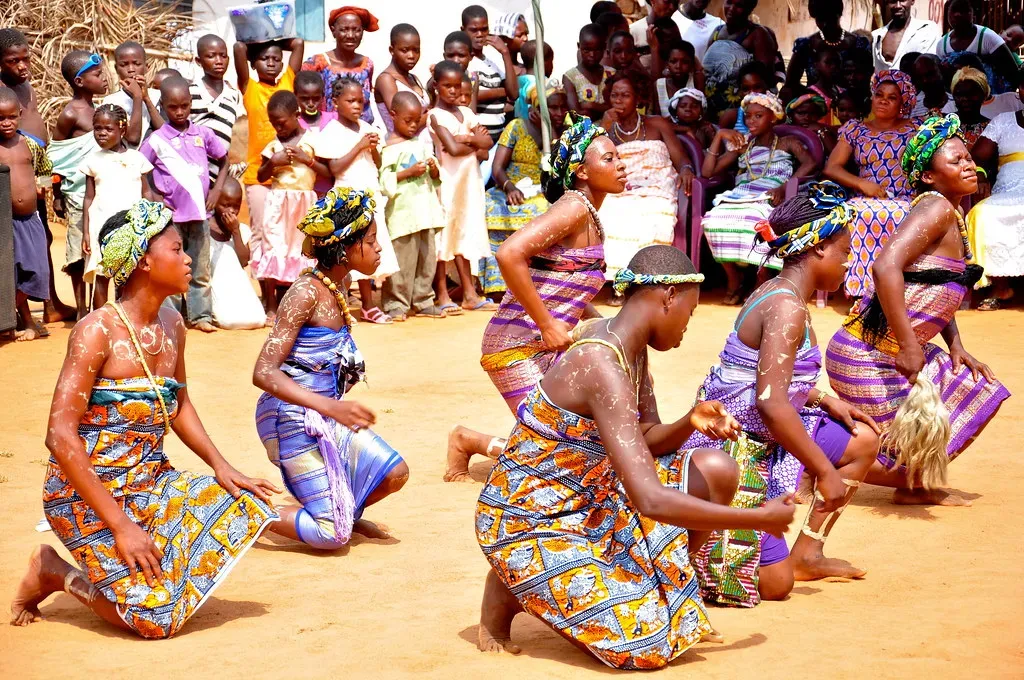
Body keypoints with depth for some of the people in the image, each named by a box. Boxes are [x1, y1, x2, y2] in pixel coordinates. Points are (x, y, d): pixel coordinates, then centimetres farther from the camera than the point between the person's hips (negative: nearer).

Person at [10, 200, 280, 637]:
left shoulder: (171, 325, 7)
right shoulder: (98, 330, -17)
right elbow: (61, 436, -21)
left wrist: (220, 465, 4)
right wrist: (119, 525, -24)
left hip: (152, 485, 8)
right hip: (88, 495, -8)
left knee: (247, 507, -8)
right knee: (157, 617, -18)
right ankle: (53, 571, 6)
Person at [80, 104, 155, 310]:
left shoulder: (136, 158, 6)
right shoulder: (93, 160, 6)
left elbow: (147, 193, 9)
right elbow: (89, 198, 7)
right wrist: (86, 231, 1)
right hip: (102, 225, 0)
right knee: (100, 277, -1)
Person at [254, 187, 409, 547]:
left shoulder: (334, 289, 7)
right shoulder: (306, 293, -20)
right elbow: (264, 373, -26)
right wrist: (331, 407, -34)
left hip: (327, 412, 9)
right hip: (293, 417, -9)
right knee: (332, 535, -11)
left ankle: (343, 510, 27)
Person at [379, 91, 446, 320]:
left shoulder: (422, 143, 14)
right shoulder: (389, 147, -6)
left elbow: (435, 179, 20)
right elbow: (383, 180, -15)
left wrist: (435, 170, -2)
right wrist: (408, 172, -18)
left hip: (425, 210, 7)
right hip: (402, 213, -7)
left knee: (428, 258, 10)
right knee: (402, 260, -5)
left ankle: (422, 301, 20)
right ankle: (395, 304, 2)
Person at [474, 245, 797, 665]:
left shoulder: (629, 346, 0)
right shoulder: (603, 367, -30)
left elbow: (644, 442, 10)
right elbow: (651, 501, -36)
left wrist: (690, 424, -13)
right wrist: (760, 519, -27)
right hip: (531, 521, -9)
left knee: (716, 472, 4)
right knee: (651, 646, -16)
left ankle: (657, 592, 17)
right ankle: (507, 593, 1)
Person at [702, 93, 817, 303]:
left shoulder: (787, 143, 19)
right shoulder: (743, 146, 29)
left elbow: (809, 164, -2)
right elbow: (708, 171, 20)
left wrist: (784, 187, -17)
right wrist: (719, 136, 12)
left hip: (768, 199, -3)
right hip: (739, 198, 4)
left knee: (752, 218, -42)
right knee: (714, 219, -33)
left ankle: (763, 280, -20)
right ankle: (733, 279, -14)